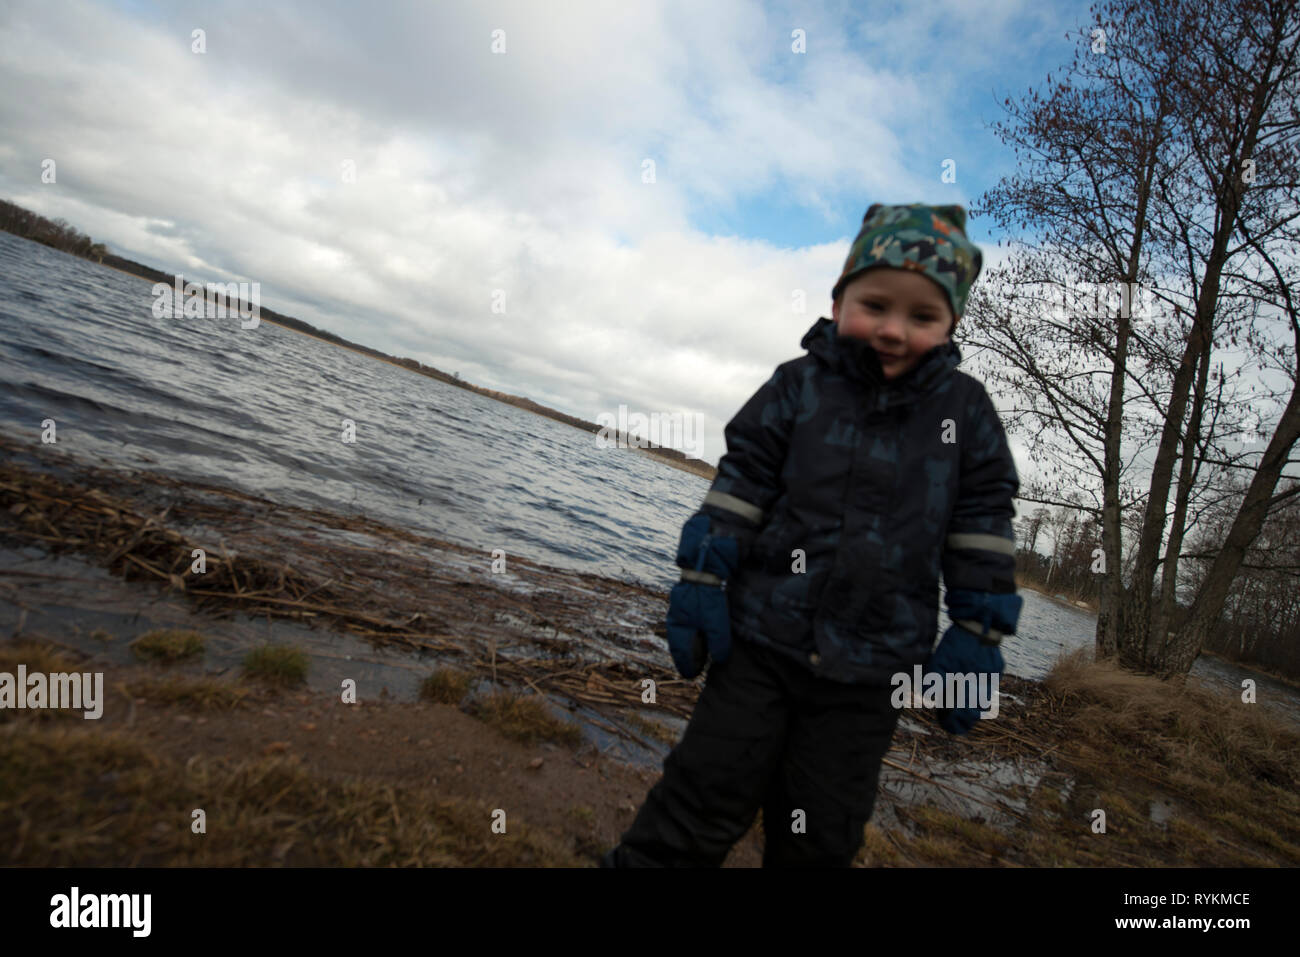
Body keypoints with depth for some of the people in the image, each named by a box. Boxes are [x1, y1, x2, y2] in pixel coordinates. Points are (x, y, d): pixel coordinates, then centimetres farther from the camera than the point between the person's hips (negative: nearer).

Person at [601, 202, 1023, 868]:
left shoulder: (965, 411, 0)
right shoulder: (798, 387, -3)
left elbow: (982, 529, 3)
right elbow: (738, 487, -3)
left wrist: (975, 639, 2)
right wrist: (702, 587, -7)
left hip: (870, 672, 1)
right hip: (761, 639, -1)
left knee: (822, 834, 14)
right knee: (706, 793, 4)